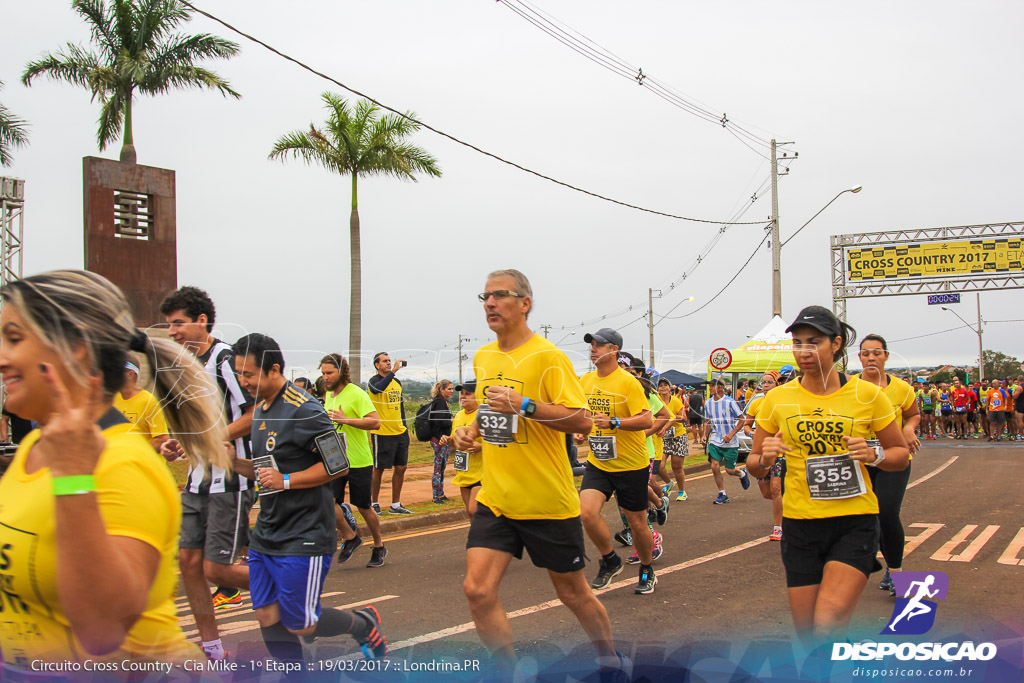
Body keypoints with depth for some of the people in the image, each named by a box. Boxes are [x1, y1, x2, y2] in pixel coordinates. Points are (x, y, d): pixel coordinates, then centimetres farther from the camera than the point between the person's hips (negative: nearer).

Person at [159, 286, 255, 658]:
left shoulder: (226, 359, -16)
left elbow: (257, 414, -21)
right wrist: (178, 443, 6)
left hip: (230, 482, -9)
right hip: (198, 481, 9)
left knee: (216, 569, -7)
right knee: (188, 560, 7)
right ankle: (211, 648, 19)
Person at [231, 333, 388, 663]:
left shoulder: (304, 410, -16)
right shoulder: (261, 410, 12)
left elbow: (338, 465, -17)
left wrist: (286, 480, -21)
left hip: (303, 537, -8)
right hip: (265, 535, 8)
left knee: (299, 624, -1)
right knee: (268, 617, 7)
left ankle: (364, 624, 25)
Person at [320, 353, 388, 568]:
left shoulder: (356, 393, -13)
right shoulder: (328, 395, 9)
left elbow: (375, 422, -23)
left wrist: (346, 420, -29)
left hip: (359, 461, -5)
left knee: (363, 507, 6)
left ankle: (379, 546, 28)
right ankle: (350, 537, 12)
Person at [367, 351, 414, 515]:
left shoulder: (397, 382, 15)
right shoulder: (373, 381, -7)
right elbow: (379, 388, -33)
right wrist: (393, 371, -38)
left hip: (400, 433, 7)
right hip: (382, 433, -7)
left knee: (401, 468, 8)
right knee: (379, 469, 1)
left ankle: (396, 505, 18)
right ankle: (374, 504, 14)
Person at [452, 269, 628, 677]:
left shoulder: (548, 356, -13)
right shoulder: (482, 358, 9)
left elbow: (582, 421, -18)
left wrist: (525, 405, -27)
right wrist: (471, 430, 5)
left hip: (548, 502, -5)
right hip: (495, 500, 5)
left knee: (572, 593, 10)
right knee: (477, 589, -9)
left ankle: (610, 660, 36)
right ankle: (510, 672, 9)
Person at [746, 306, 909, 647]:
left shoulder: (867, 394, -2)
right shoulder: (777, 398, 2)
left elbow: (900, 453, 8)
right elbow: (754, 467, 9)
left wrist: (874, 455, -14)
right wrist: (764, 458, -14)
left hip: (855, 521, -2)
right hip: (800, 525, 2)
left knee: (827, 626, -21)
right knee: (808, 635, 7)